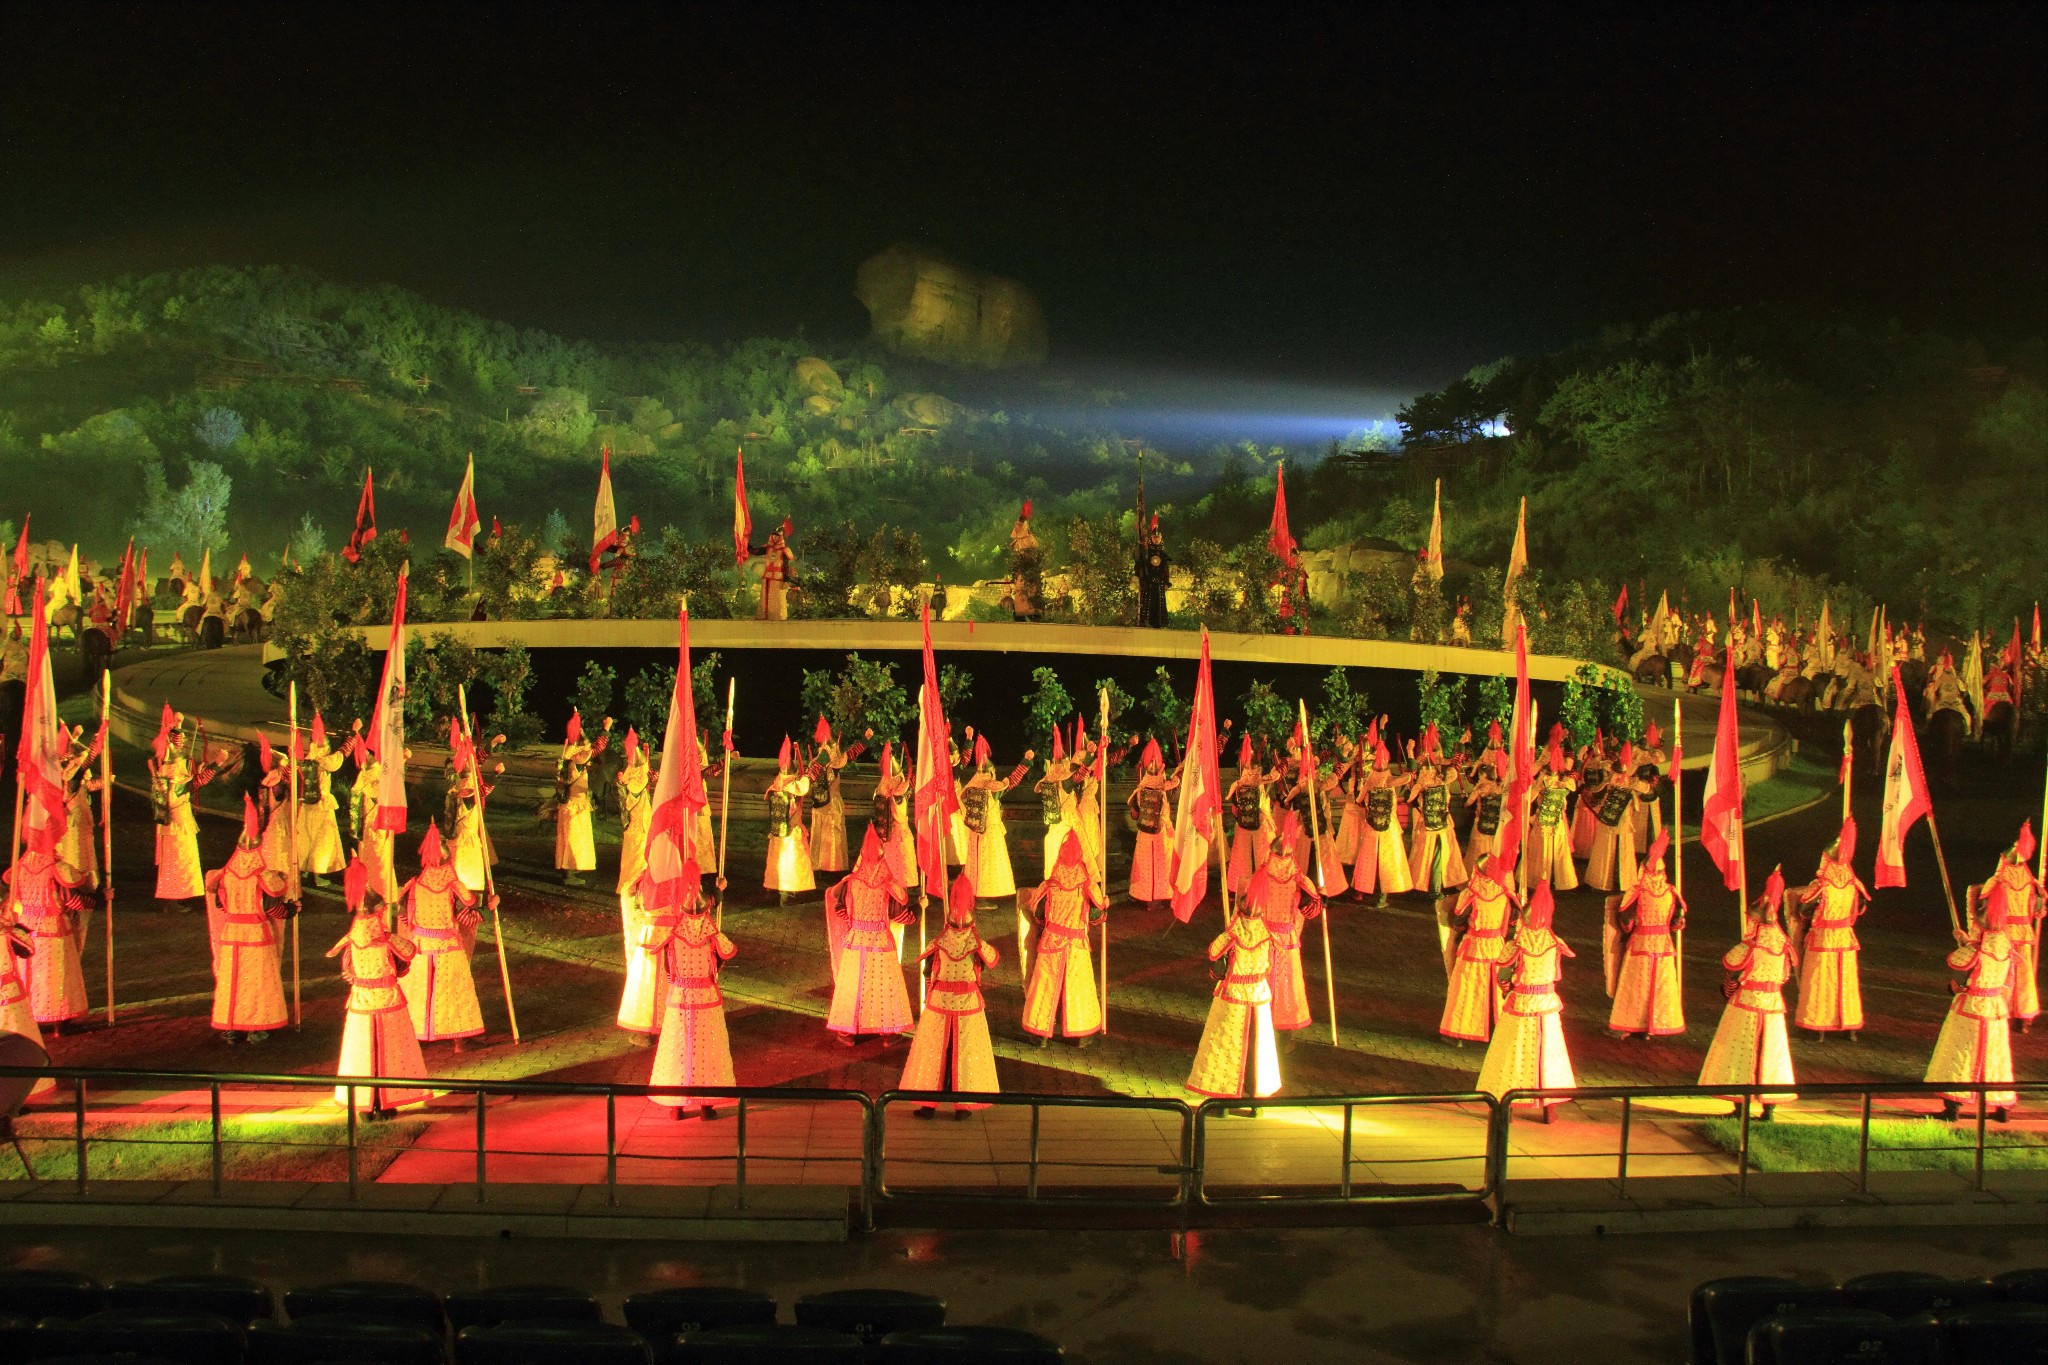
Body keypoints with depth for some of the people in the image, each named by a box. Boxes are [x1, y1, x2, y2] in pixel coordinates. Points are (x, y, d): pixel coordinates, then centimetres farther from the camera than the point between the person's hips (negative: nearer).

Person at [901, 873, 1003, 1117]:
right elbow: (992, 962, 2)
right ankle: (962, 1105, 16)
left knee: (934, 1051, 11)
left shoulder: (938, 943, -16)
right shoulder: (978, 945, -17)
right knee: (965, 1052, 11)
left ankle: (928, 1104, 17)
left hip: (939, 1001, 0)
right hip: (968, 1003, 0)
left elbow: (924, 968, -2)